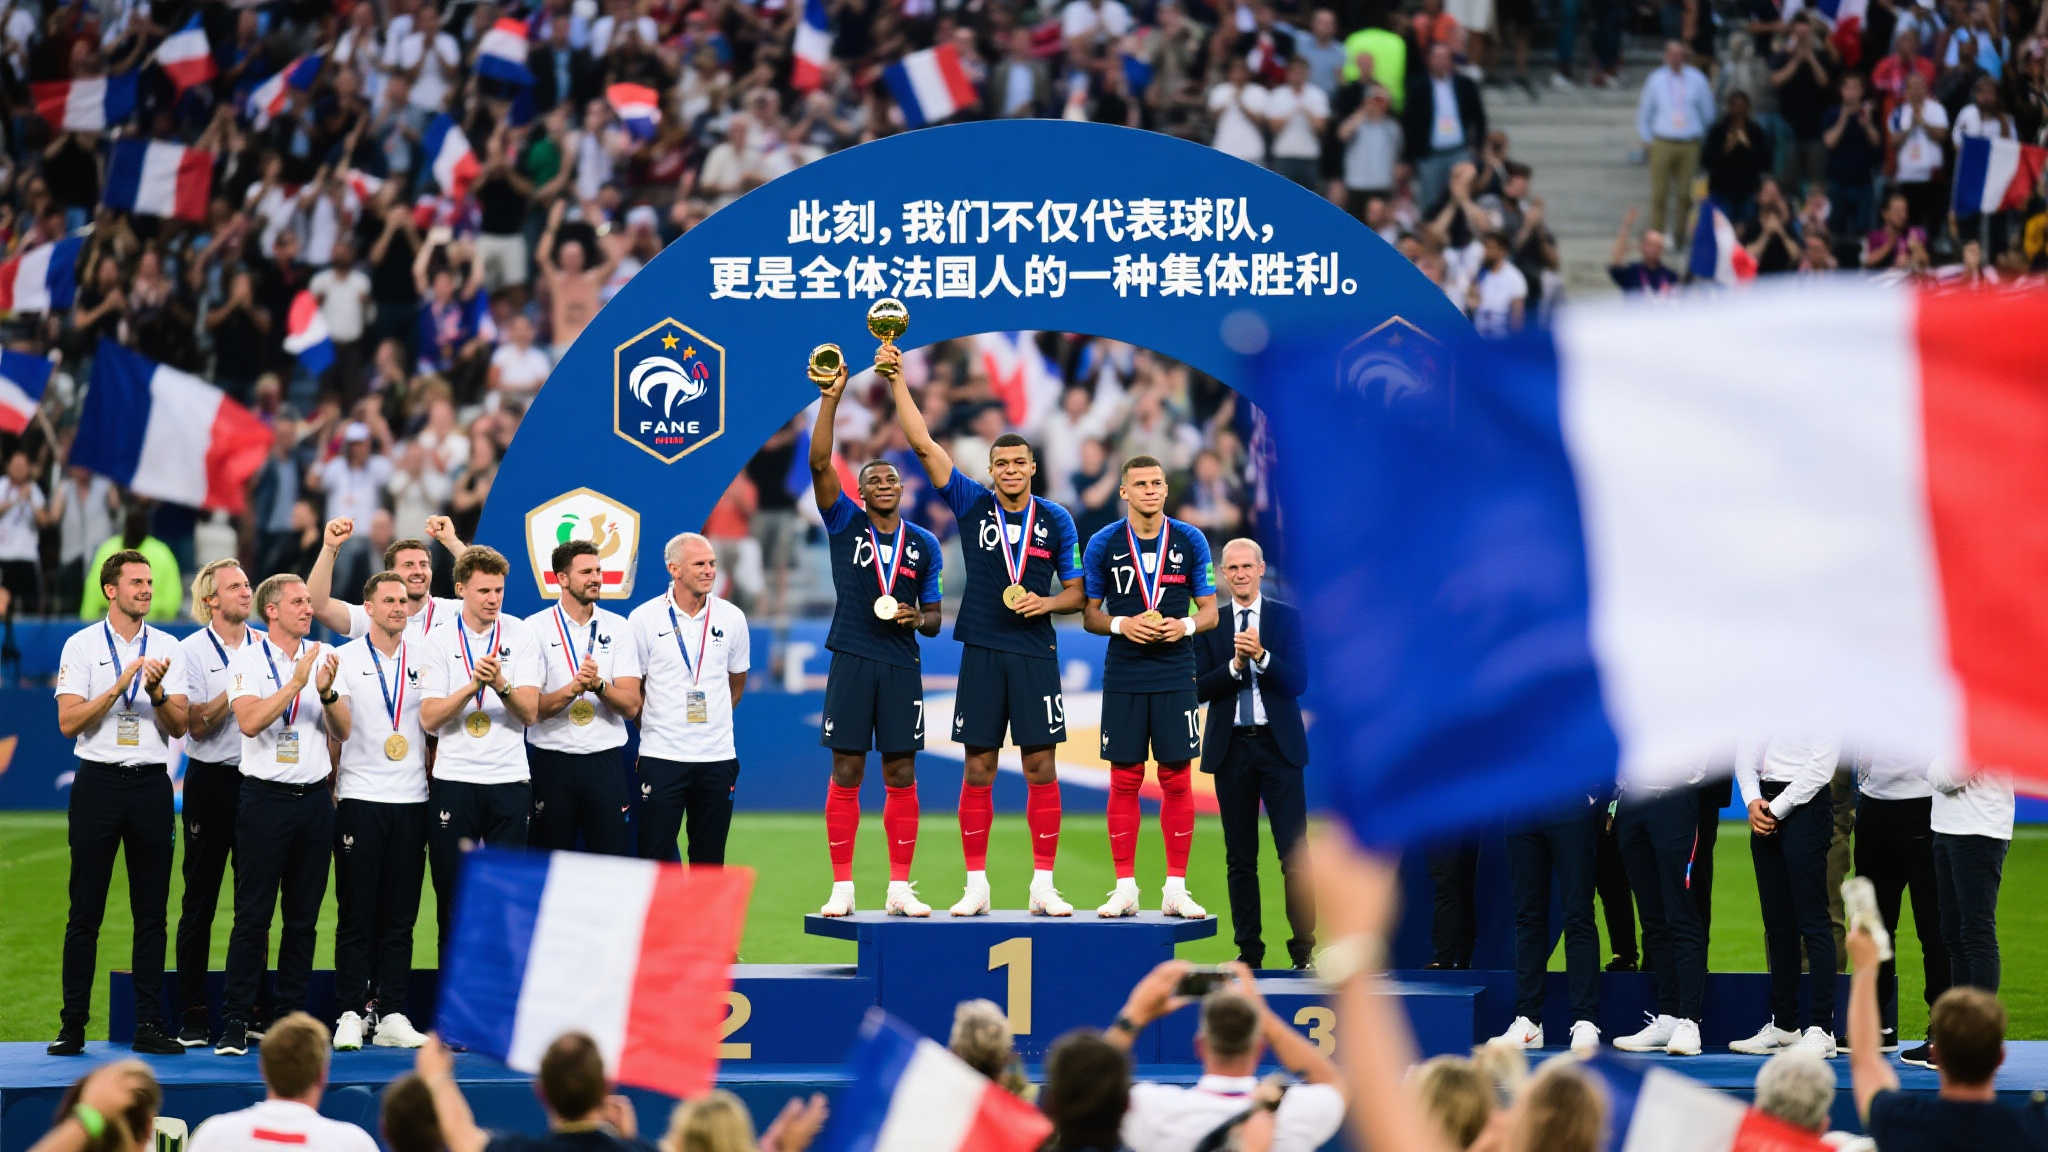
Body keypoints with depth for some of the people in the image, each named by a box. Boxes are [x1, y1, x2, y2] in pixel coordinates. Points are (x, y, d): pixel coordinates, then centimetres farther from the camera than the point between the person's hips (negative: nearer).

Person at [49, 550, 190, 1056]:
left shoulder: (168, 649, 8)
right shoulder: (82, 645, 2)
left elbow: (178, 726, 4)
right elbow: (69, 722, -6)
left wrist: (156, 692, -15)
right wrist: (119, 686, -16)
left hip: (151, 782, 2)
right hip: (98, 782, -2)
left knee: (151, 912, 3)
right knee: (84, 913, -1)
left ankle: (150, 1025, 6)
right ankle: (73, 1025, 3)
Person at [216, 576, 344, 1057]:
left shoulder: (324, 657, 9)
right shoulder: (248, 660, -2)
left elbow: (342, 732, 5)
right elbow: (250, 722, -17)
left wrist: (328, 693, -13)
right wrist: (296, 683, -22)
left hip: (314, 797, 4)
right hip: (265, 797, -4)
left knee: (303, 917, 7)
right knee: (252, 916, -5)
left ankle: (290, 1015, 13)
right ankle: (236, 1022, -3)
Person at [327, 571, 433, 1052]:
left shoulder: (424, 659, 11)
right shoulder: (346, 657, 2)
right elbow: (338, 726, -7)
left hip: (411, 799, 3)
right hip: (360, 797, -3)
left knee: (400, 915, 4)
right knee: (356, 912, -2)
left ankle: (391, 1016, 6)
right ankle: (351, 1014, 2)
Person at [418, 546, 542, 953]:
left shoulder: (520, 637, 3)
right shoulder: (439, 641, 2)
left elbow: (530, 712, -5)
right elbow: (429, 719, -6)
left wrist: (501, 685, -24)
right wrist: (472, 686, -19)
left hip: (509, 781, 0)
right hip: (454, 780, 0)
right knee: (453, 896, 3)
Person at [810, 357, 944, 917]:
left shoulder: (924, 544, 10)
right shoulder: (845, 524, 4)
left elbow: (934, 619, 13)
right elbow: (820, 465, -10)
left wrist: (915, 616, -10)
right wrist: (831, 398, -18)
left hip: (901, 666, 2)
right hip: (852, 661, -2)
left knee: (901, 775, 1)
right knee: (846, 772, -2)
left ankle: (900, 888, 6)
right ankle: (842, 887, 2)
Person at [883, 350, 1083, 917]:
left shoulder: (1056, 520, 5)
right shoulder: (971, 504, 4)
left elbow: (1076, 592, 10)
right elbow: (923, 444, -2)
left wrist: (1046, 603, -11)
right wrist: (896, 381, -8)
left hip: (1035, 653, 0)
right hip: (982, 652, 0)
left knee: (1041, 767, -1)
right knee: (978, 769, 1)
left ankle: (1043, 886, 4)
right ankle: (976, 886, 6)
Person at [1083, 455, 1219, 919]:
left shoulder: (1190, 541, 3)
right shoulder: (1103, 544, 1)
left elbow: (1209, 611, 7)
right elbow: (1089, 614, 5)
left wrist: (1185, 625, -14)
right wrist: (1121, 625, -14)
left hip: (1175, 676, 0)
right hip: (1123, 678, 0)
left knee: (1176, 779, 1)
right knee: (1124, 780, 1)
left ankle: (1175, 889, 7)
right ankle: (1124, 888, 7)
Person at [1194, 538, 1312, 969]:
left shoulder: (1287, 618, 3)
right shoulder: (1210, 625, 7)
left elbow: (1298, 682, -6)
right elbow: (1201, 689, -1)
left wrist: (1261, 656, -21)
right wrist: (1234, 665, -17)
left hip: (1279, 746, -2)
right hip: (1231, 748, 2)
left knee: (1294, 852, -7)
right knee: (1240, 857, 6)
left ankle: (1303, 949, -5)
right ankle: (1248, 948, 11)